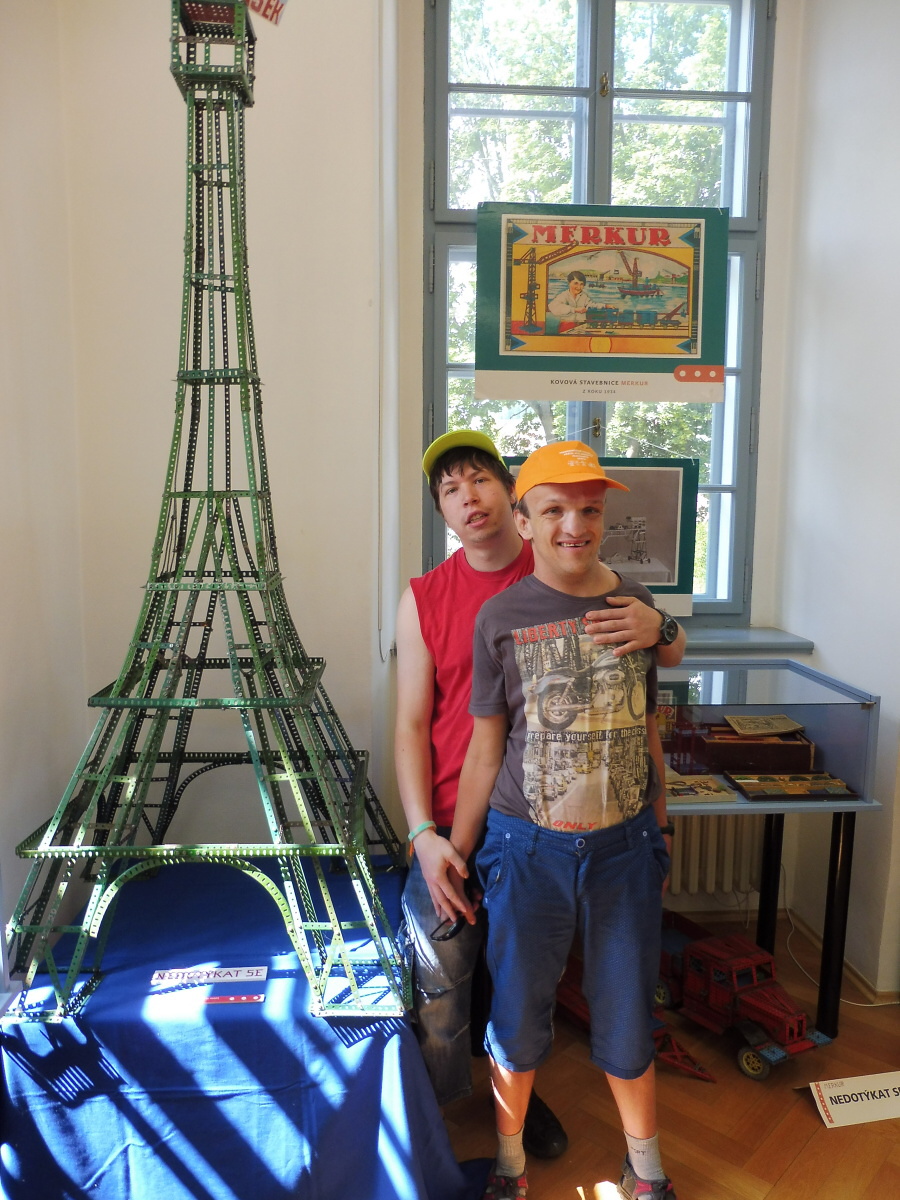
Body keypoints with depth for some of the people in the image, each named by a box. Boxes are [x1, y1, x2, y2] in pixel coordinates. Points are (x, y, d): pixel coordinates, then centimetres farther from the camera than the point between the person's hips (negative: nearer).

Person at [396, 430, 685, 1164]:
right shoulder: (424, 599, -4)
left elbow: (676, 654, 1)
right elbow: (412, 724, -3)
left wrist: (656, 627, -24)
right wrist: (425, 835, -12)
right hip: (453, 830, 0)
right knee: (439, 985, 7)